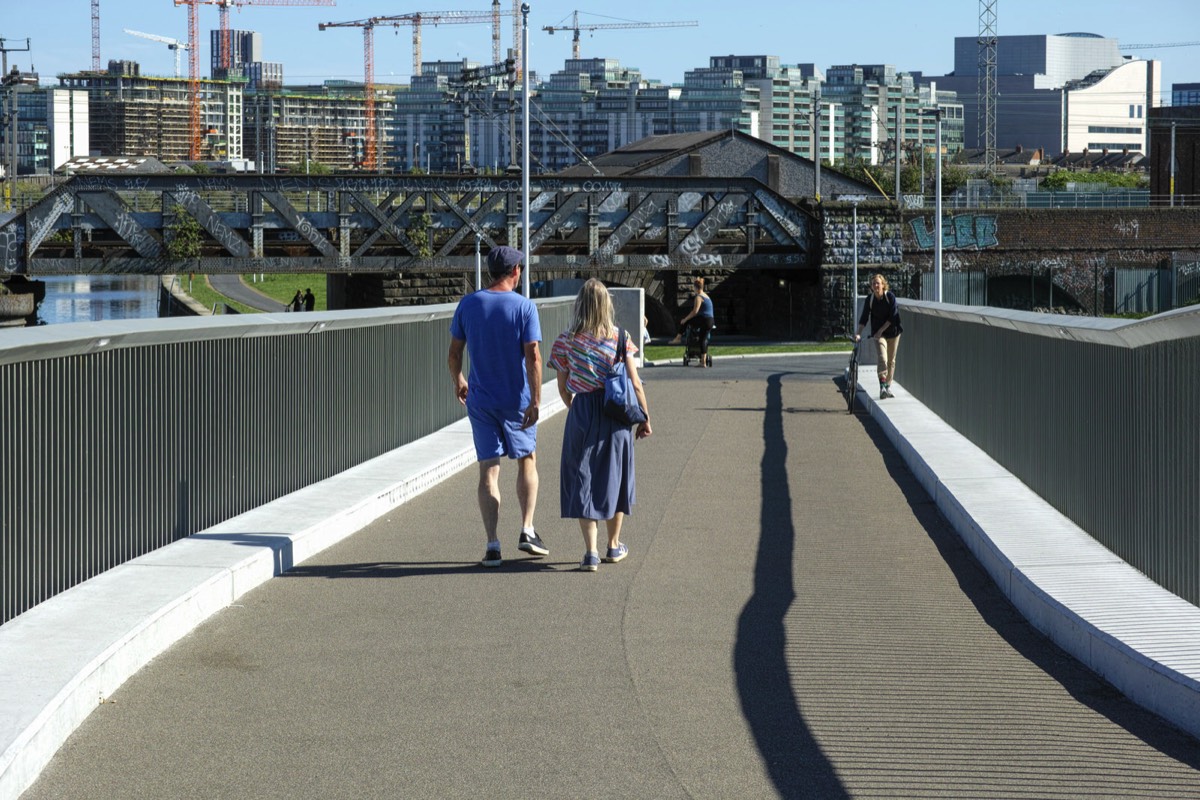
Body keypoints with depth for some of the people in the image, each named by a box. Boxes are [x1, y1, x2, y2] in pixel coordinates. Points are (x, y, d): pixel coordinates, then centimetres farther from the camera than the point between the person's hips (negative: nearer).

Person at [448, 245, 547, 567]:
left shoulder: (467, 305, -1)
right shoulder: (524, 307, -9)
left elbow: (454, 353, 4)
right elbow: (533, 356, -15)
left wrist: (458, 382, 22)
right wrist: (535, 402, -15)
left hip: (480, 399, 2)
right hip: (517, 399, -2)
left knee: (488, 471, 2)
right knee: (527, 461, 18)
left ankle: (492, 545, -3)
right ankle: (527, 530, 9)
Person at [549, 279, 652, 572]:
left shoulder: (566, 341, -5)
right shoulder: (620, 338, -5)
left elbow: (563, 388, 4)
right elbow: (635, 385, -5)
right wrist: (645, 418, 6)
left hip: (582, 412, -1)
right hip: (616, 414, 1)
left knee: (582, 478, 5)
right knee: (614, 475, 16)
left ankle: (591, 551, -4)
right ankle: (614, 545, 28)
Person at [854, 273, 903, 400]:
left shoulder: (890, 296, -12)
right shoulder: (870, 299, -7)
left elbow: (893, 316, -14)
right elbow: (864, 317, -7)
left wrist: (881, 330, -18)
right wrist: (858, 333, -18)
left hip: (893, 332, 0)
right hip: (878, 333, 0)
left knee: (891, 360, 9)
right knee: (882, 358, -19)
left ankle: (888, 387, 23)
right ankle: (882, 387, -24)